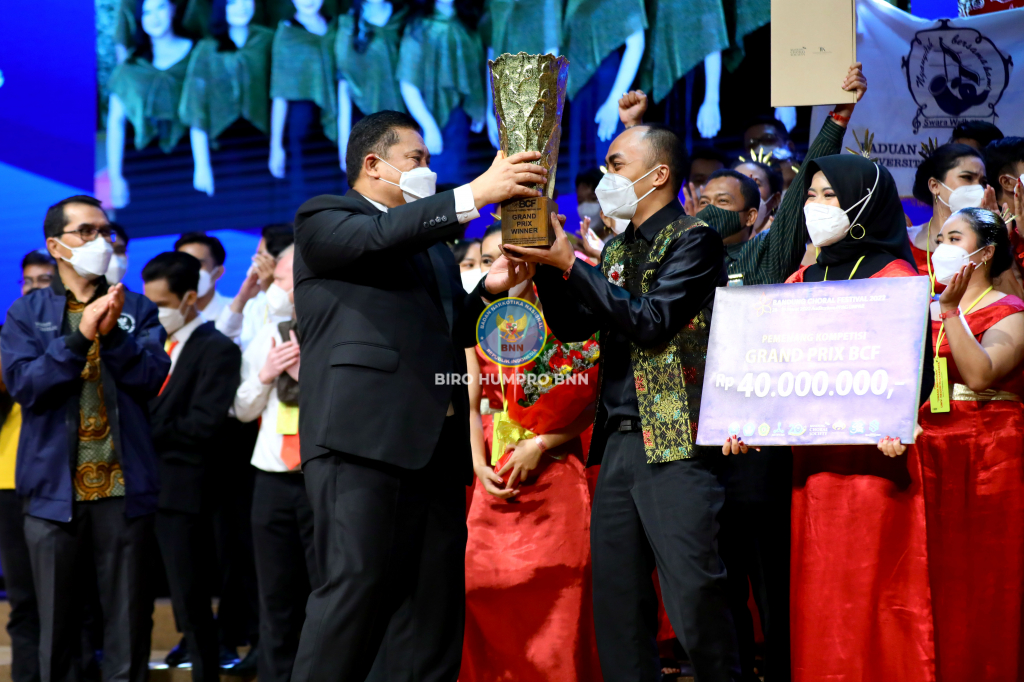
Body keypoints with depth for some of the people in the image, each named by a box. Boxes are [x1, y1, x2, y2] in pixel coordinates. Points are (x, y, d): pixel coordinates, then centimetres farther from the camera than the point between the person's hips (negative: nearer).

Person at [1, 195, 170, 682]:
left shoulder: (137, 310, 8)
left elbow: (152, 377, -5)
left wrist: (113, 333, -19)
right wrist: (78, 338, -18)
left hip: (124, 487, 0)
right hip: (54, 488, 0)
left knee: (128, 621, 3)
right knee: (56, 623, 6)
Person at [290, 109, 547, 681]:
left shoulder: (434, 242, 29)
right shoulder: (324, 219, 5)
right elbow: (379, 238, -16)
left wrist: (489, 290, 12)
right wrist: (476, 194, -22)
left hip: (437, 444, 8)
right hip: (366, 438, -8)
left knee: (434, 608, 3)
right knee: (358, 588, -16)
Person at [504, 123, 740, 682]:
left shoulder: (692, 240, -4)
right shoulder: (616, 251, 20)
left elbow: (651, 321, -16)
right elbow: (573, 327, 15)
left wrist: (569, 264, -14)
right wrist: (544, 264, 1)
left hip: (674, 449, -8)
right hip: (617, 443, 8)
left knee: (693, 598, -12)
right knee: (616, 604, 6)